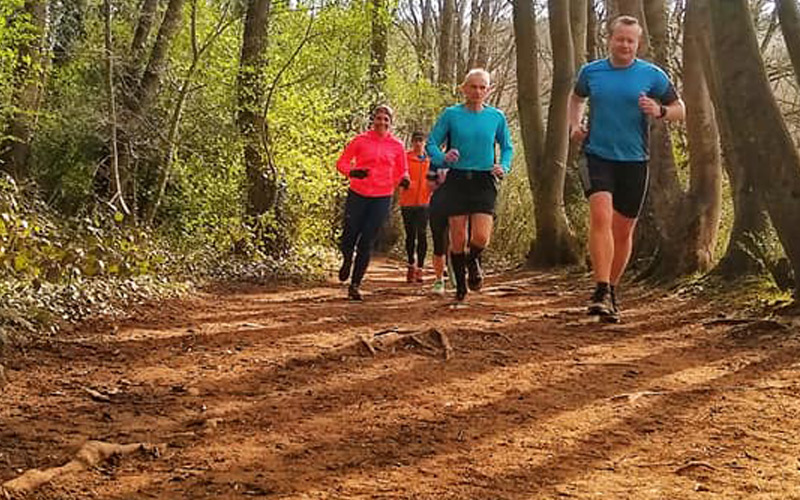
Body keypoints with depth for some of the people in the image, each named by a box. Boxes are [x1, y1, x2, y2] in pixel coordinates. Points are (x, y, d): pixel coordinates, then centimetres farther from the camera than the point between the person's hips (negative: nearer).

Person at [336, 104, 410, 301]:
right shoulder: (361, 140, 0)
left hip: (382, 198, 0)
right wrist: (352, 172, -18)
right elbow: (342, 162, 3)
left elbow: (402, 172, 13)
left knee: (366, 243, 0)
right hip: (358, 195, 0)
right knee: (349, 237, -1)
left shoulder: (397, 145, 4)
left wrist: (403, 180, -10)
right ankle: (347, 262, 34)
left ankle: (355, 284, 10)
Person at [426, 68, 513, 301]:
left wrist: (503, 166, -3)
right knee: (458, 239, 0)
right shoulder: (451, 114, 1)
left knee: (481, 237, -12)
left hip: (484, 181, 1)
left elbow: (507, 148, 16)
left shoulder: (496, 116, 5)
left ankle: (473, 261, 24)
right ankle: (460, 285, 19)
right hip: (457, 180, 0)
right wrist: (442, 158, -18)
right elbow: (431, 143, 3)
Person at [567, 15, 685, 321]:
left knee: (623, 230, 8)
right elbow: (576, 98, 27)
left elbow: (680, 110, 8)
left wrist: (659, 111, -14)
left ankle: (611, 291, 28)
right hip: (597, 155, -1)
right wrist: (574, 124, 9)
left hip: (634, 161, 1)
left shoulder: (652, 75, 1)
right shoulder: (591, 71, 6)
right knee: (601, 215, -23)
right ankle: (601, 291, -25)